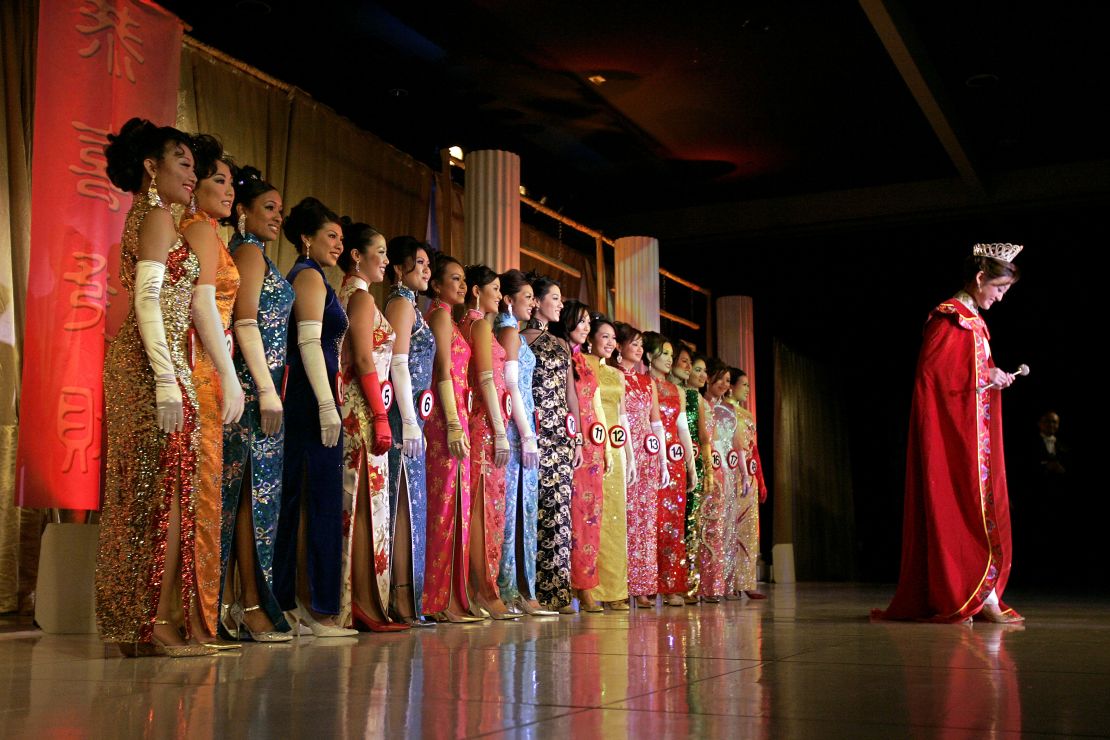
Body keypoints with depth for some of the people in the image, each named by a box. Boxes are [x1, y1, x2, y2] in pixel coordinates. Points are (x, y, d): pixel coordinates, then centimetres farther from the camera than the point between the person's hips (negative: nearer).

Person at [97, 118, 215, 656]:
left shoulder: (143, 217, 23)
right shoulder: (158, 217, -5)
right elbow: (147, 300, -15)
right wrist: (168, 381, -21)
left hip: (137, 368, 9)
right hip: (156, 365, -9)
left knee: (144, 496, 8)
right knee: (167, 491, -9)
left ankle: (136, 623, 11)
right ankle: (158, 623, -7)